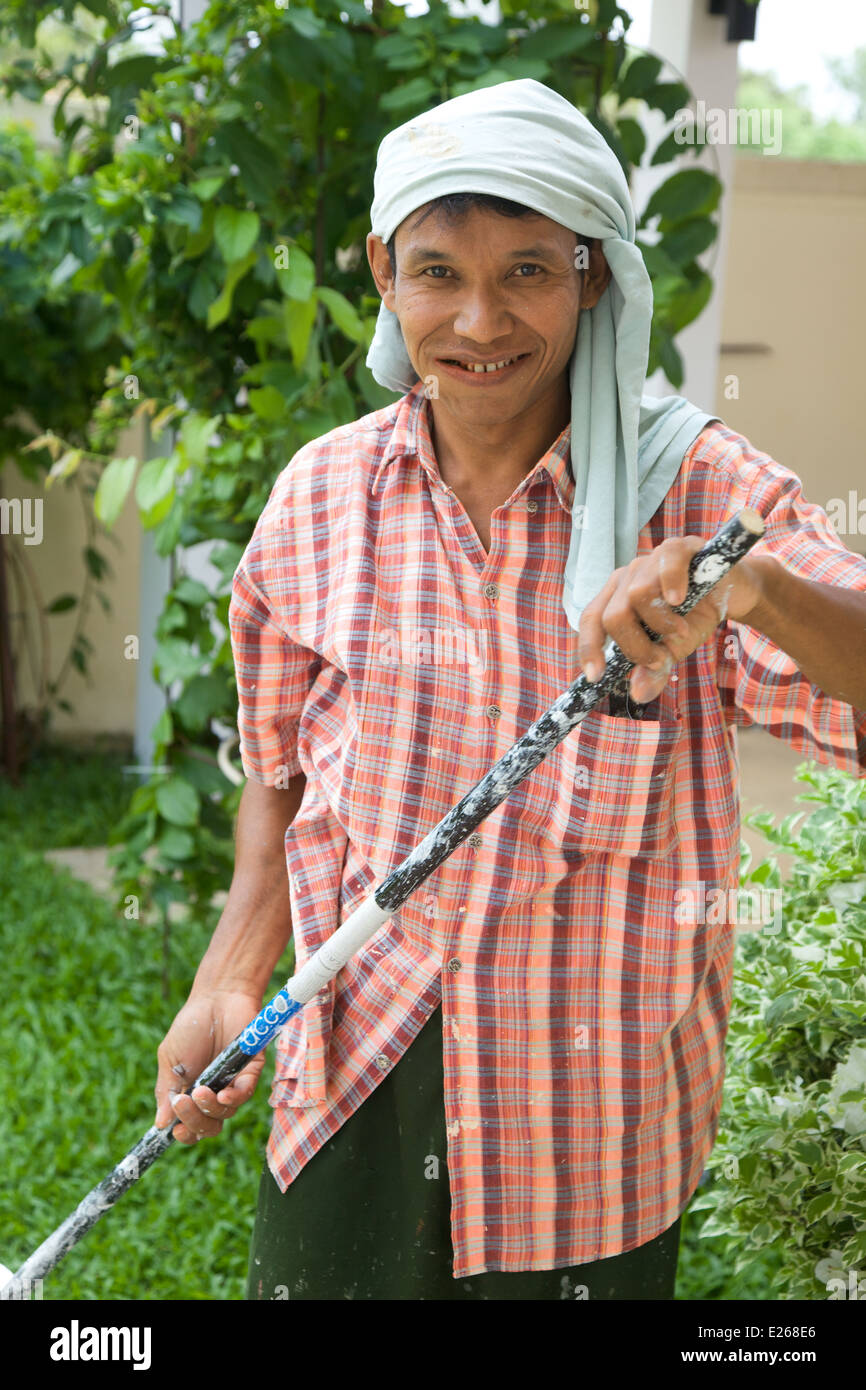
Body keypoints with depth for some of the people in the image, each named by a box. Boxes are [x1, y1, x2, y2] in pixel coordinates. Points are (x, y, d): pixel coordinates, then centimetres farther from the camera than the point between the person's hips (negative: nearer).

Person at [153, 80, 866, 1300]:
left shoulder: (700, 489, -10)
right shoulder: (320, 495, -1)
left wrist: (763, 589, -39)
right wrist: (231, 982, -2)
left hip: (595, 1106, -2)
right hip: (355, 1090, 2)